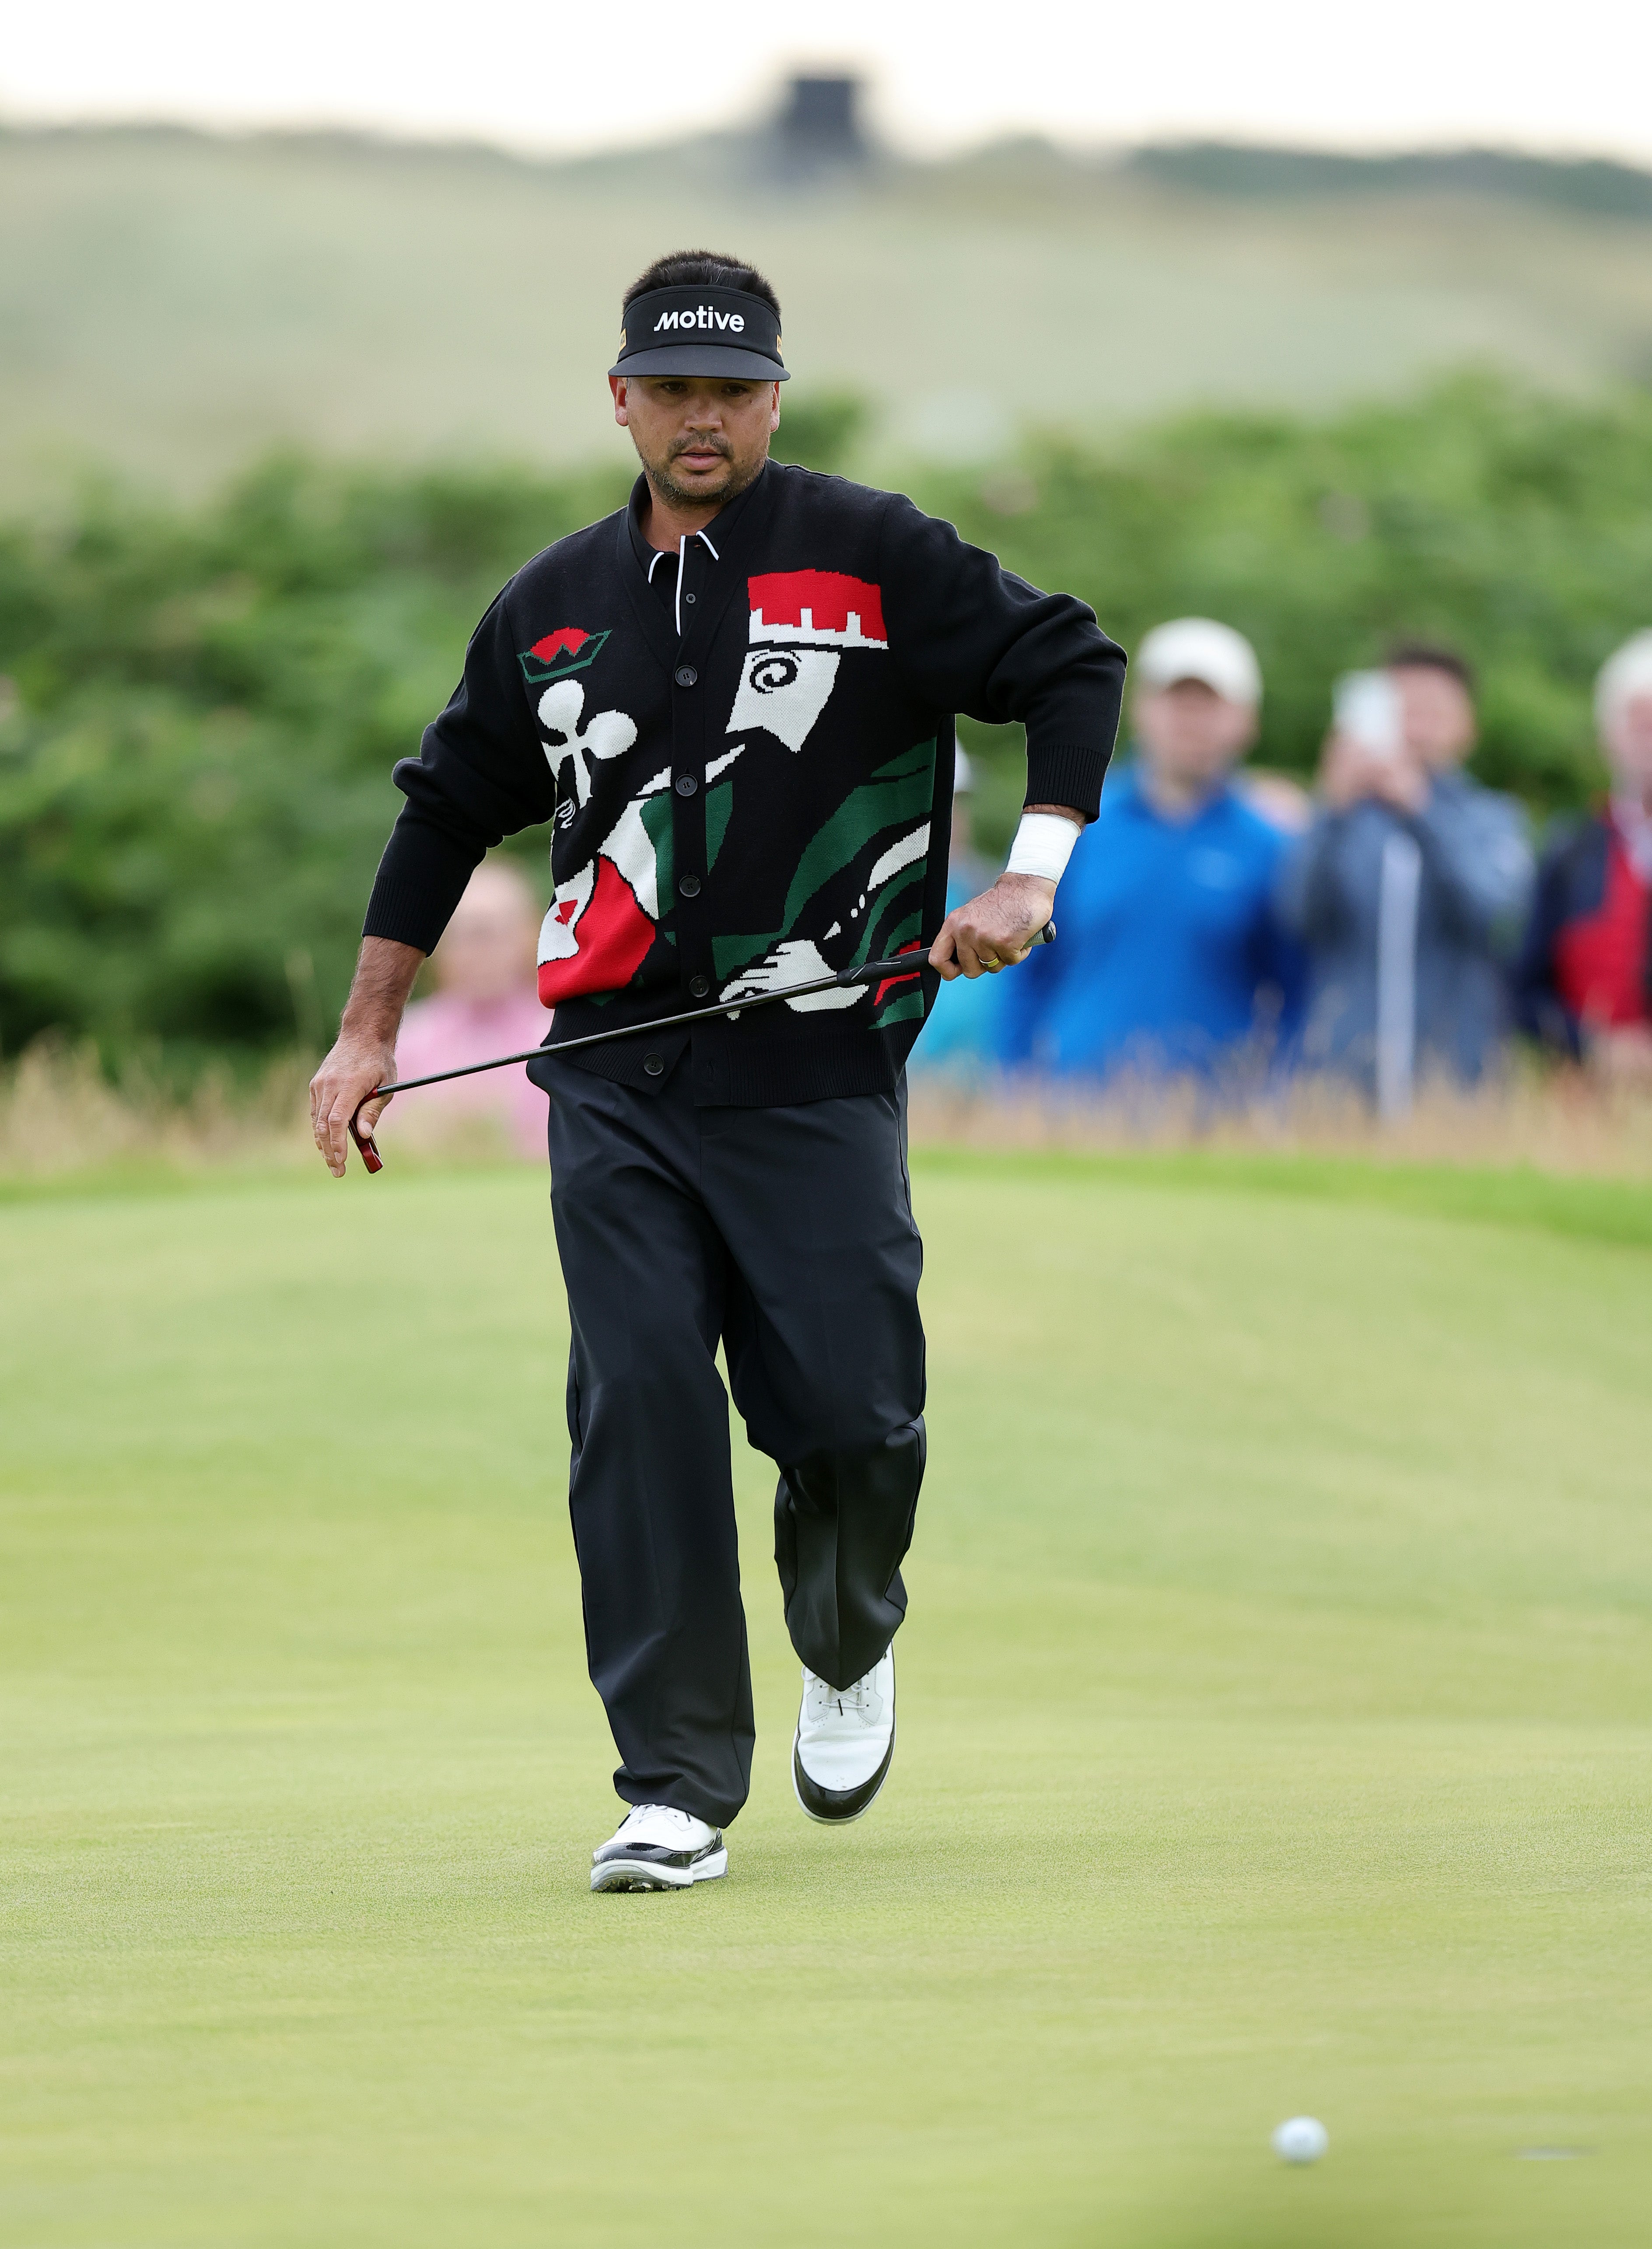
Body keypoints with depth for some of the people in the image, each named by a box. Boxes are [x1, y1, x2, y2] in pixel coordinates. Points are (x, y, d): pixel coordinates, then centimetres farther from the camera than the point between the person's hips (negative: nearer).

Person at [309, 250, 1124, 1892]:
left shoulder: (875, 557, 1)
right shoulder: (553, 605, 12)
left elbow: (1069, 665, 3)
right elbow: (449, 809, 22)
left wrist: (1031, 879, -10)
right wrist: (367, 1033, 19)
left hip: (819, 1075, -2)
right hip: (616, 1080, 2)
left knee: (848, 1414, -4)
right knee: (638, 1411, -9)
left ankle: (847, 1650, 30)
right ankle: (677, 1788, -6)